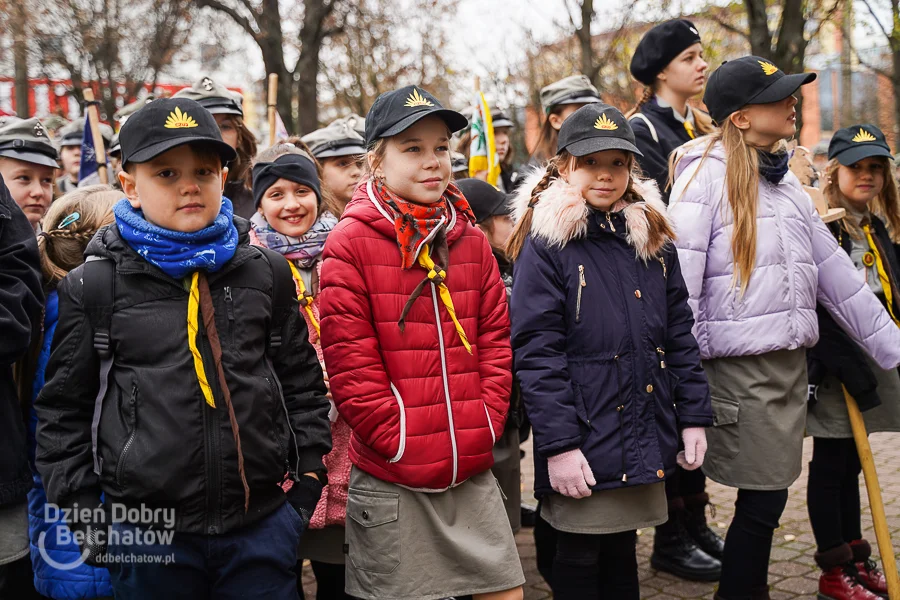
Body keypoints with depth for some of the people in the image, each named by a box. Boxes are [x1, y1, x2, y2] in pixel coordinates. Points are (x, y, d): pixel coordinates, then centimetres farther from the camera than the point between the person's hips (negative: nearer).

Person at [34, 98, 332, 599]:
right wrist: (83, 514, 2)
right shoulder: (93, 286, -2)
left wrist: (309, 475, 5)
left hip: (262, 525, 2)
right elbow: (65, 408, 4)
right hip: (145, 532, -1)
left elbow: (302, 381, 10)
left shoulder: (267, 273, 4)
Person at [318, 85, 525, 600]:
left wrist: (485, 428, 0)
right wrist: (400, 441, -12)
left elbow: (495, 340, 10)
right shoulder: (350, 244, -8)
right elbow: (349, 363, -12)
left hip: (473, 471, 5)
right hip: (390, 479, -4)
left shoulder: (471, 240, 8)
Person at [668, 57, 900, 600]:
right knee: (763, 501, -1)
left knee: (768, 498, 14)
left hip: (792, 361, 7)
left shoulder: (786, 181, 14)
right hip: (740, 365, -7)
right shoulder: (707, 174, -10)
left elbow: (835, 272, 17)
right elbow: (680, 281, -15)